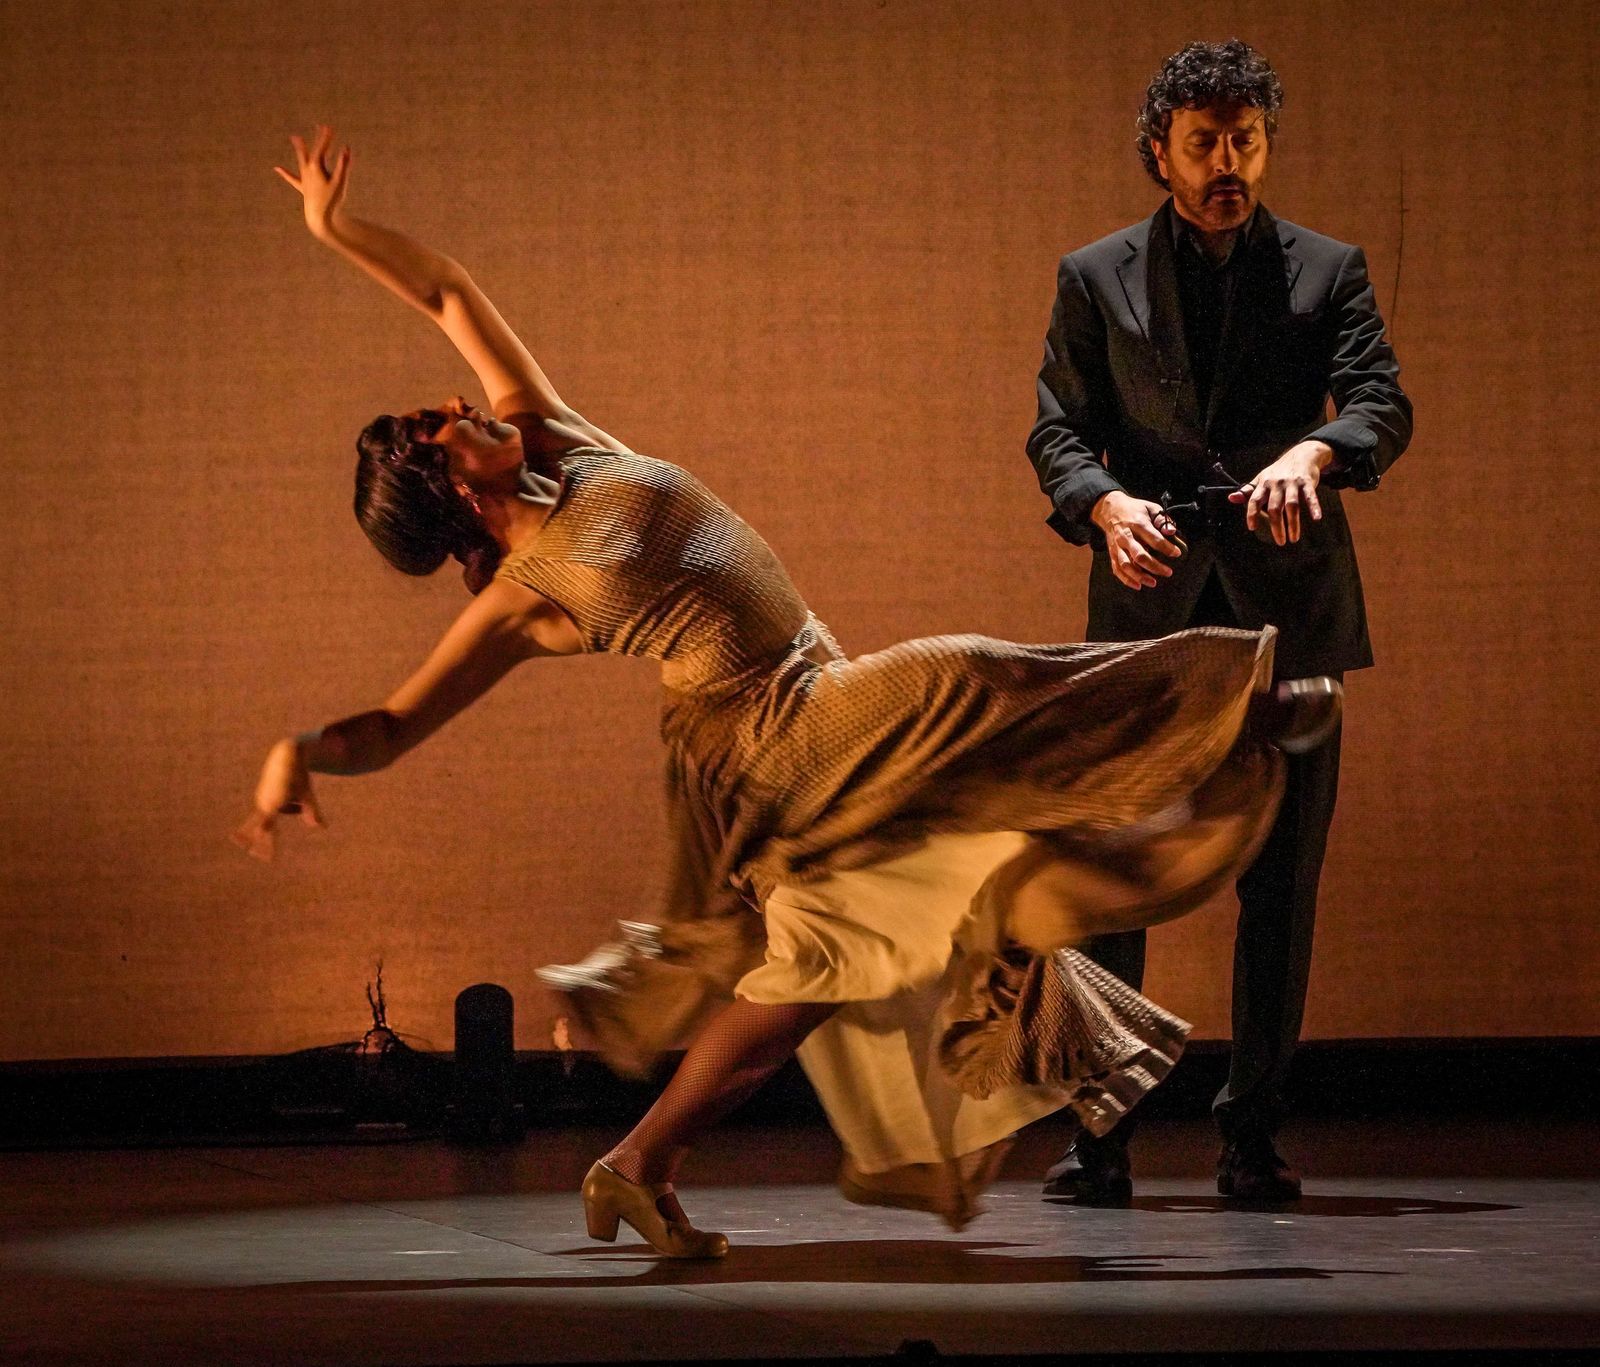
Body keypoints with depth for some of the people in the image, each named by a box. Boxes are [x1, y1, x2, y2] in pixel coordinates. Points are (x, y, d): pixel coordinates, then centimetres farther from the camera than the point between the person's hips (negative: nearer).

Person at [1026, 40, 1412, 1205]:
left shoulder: (1327, 271, 9)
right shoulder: (1097, 278, 10)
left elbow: (1383, 405, -3)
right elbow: (1058, 428, 5)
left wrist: (1310, 452, -25)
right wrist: (1106, 502, -16)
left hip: (1287, 604, 1)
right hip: (1149, 602, 0)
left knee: (1282, 877, 2)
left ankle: (1255, 1135, 9)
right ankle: (1098, 1131, 0)